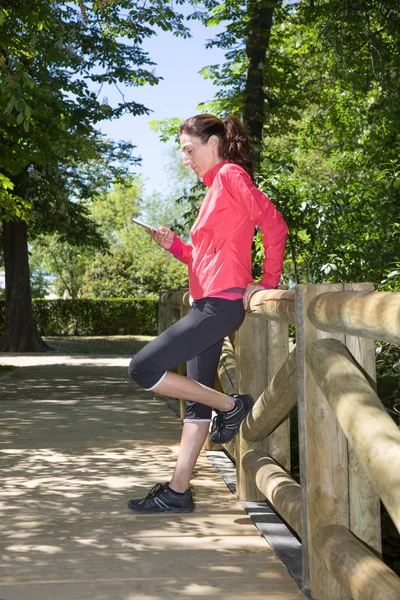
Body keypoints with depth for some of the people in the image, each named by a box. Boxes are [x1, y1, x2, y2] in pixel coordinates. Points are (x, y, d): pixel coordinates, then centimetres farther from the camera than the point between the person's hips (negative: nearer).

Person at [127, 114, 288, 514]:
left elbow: (274, 223, -16)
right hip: (207, 304, 10)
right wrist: (173, 245, 7)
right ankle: (178, 492, 15)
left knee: (143, 369, -12)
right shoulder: (215, 188, 22)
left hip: (221, 302, -10)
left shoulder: (231, 174, -5)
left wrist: (267, 282, -14)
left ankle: (231, 406, -1)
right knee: (197, 398, 9)